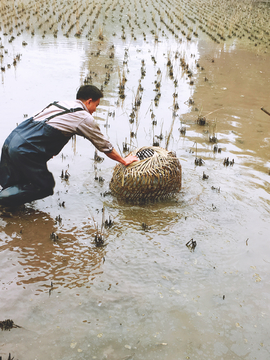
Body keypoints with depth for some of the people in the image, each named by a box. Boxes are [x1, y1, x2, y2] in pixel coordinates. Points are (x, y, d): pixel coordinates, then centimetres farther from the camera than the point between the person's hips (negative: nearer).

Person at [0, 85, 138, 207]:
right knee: (45, 187, 5)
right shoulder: (84, 118, 1)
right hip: (26, 150, -8)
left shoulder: (58, 104, 22)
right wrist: (124, 161, 24)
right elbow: (104, 146, 11)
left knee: (11, 184, 23)